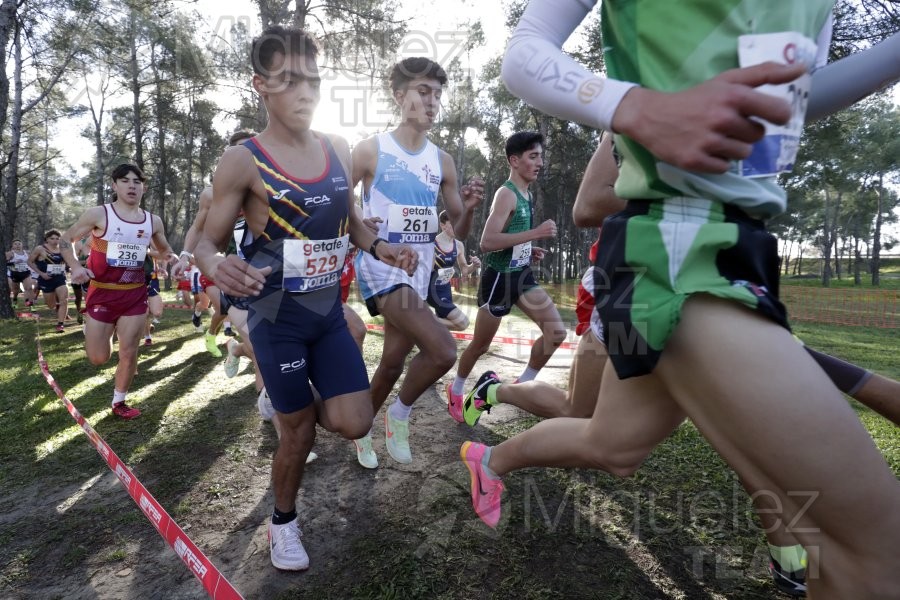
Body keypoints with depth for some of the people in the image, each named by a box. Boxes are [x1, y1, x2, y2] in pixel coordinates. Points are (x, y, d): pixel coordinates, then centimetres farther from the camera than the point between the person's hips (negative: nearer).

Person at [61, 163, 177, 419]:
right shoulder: (98, 214, -8)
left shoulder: (153, 221, 2)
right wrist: (75, 267, -14)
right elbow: (66, 239, 3)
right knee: (98, 358, 5)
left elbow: (164, 250, 18)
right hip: (102, 293, -2)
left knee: (129, 354, 3)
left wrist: (171, 258, -5)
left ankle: (119, 402, 23)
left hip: (135, 294, 2)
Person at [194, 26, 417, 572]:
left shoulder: (338, 150, 1)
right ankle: (284, 523, 36)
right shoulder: (243, 161, -14)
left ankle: (304, 410, 37)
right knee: (299, 431, 7)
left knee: (355, 424, 1)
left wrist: (381, 248, -6)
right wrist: (218, 268, -32)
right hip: (278, 319, -4)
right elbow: (206, 243, -9)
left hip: (330, 312, 4)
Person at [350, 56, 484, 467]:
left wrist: (468, 209, -12)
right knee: (443, 351, -22)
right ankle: (400, 412, 8)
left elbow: (458, 232, 9)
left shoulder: (442, 161, 7)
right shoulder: (371, 150, -5)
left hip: (419, 271, 6)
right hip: (381, 267, -5)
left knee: (393, 362, 14)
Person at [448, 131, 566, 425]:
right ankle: (456, 391, 31)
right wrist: (535, 233, -29)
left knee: (556, 332, -5)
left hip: (522, 275, 8)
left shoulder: (526, 194, 10)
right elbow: (487, 241, -30)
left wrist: (530, 250, 7)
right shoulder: (506, 194, -18)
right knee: (480, 345, 7)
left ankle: (521, 385, 11)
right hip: (499, 278, -8)